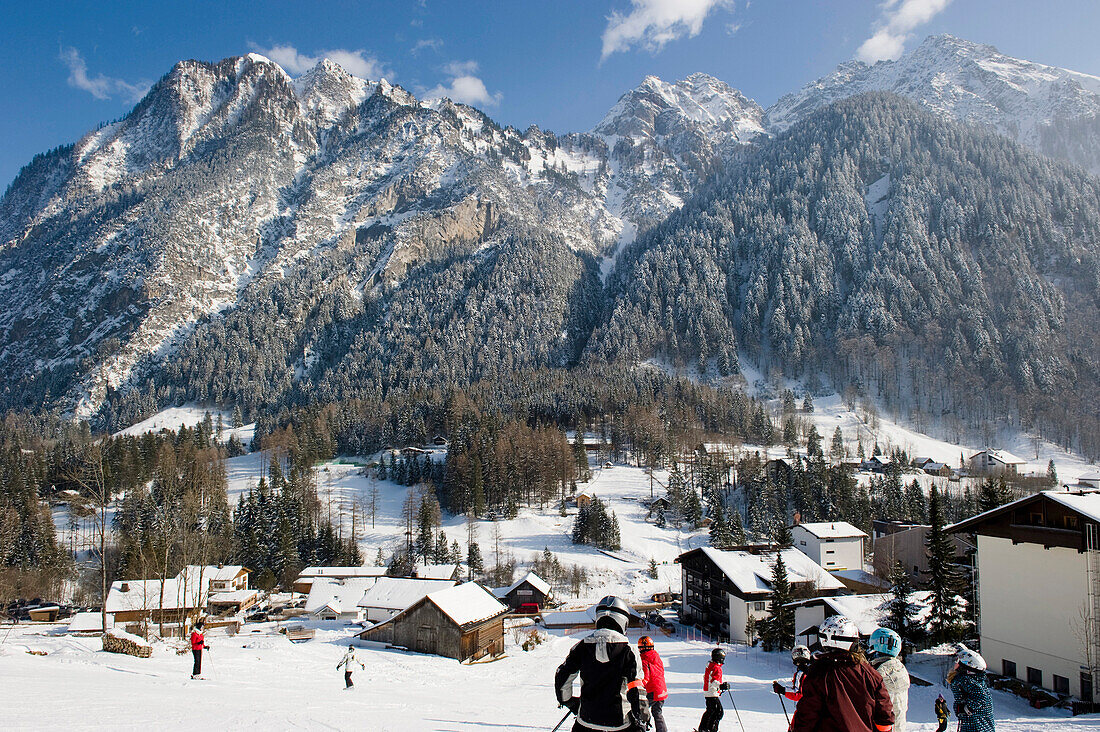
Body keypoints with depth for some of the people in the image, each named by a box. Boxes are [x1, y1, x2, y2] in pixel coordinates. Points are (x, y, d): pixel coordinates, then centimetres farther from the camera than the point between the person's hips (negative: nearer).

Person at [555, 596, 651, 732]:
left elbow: (562, 677, 5)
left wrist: (570, 702, 22)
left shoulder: (582, 647, 1)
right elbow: (637, 689, -9)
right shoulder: (628, 651, -6)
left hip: (587, 721, 2)